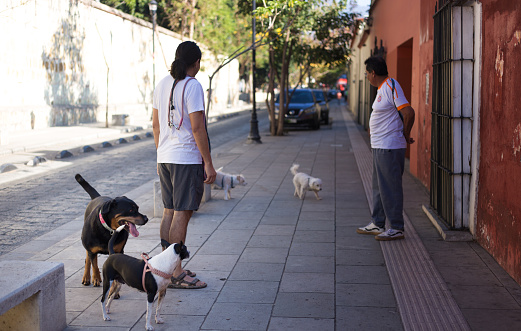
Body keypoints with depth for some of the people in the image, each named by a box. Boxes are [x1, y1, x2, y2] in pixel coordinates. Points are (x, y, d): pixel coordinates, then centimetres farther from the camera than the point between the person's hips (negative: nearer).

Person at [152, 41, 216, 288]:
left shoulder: (162, 85, 11)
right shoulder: (192, 86, -13)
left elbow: (156, 124, 15)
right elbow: (197, 128, -17)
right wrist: (208, 163, -13)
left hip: (165, 157, 8)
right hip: (187, 159, -8)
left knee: (169, 212, 13)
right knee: (182, 214, -4)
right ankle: (176, 274, 0)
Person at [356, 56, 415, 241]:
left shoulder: (391, 86, -16)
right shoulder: (382, 88, 15)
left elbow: (408, 113, -22)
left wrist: (405, 136, -11)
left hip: (390, 147, -11)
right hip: (379, 147, 11)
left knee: (390, 188, -5)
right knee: (378, 186, 16)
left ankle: (397, 229, 3)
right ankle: (377, 224, 26)